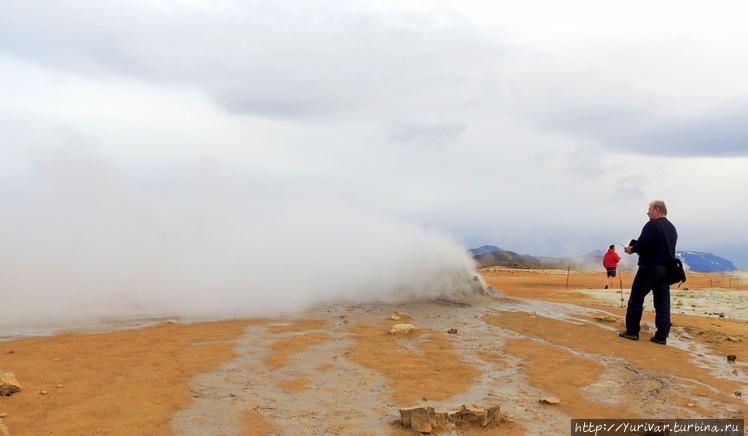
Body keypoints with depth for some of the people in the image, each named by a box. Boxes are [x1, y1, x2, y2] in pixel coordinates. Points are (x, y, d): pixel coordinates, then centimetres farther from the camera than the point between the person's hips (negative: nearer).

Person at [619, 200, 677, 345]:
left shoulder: (652, 225, -10)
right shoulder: (672, 228, 16)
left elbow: (643, 244, -21)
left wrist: (632, 249, -1)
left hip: (649, 268, -7)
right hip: (666, 270, 8)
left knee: (636, 298, 2)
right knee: (662, 303, 6)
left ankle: (632, 331, 5)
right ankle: (662, 336, 6)